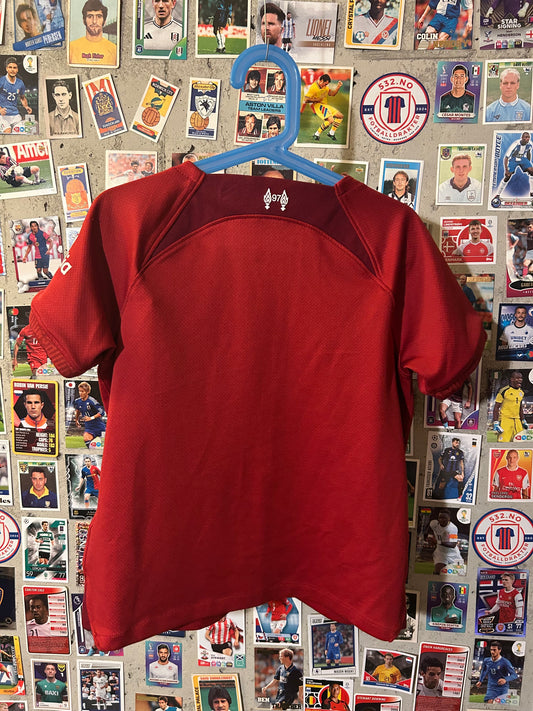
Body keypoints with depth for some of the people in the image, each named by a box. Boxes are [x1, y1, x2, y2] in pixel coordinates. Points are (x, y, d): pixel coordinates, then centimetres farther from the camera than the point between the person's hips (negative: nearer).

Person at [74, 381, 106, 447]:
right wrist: (76, 420, 31)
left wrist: (91, 418, -27)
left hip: (99, 426, -4)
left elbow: (102, 412, -22)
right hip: (89, 427, 4)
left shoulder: (91, 401, -21)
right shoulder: (77, 401, -1)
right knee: (86, 439, -22)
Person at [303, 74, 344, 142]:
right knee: (330, 120, -29)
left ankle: (331, 133, 16)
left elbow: (332, 93, 17)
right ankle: (317, 134, -15)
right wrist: (316, 100, -15)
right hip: (318, 105, -9)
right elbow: (306, 100, -19)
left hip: (325, 105, 9)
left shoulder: (325, 87, 11)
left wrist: (338, 87, 2)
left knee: (340, 116, 5)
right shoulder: (313, 87, -15)